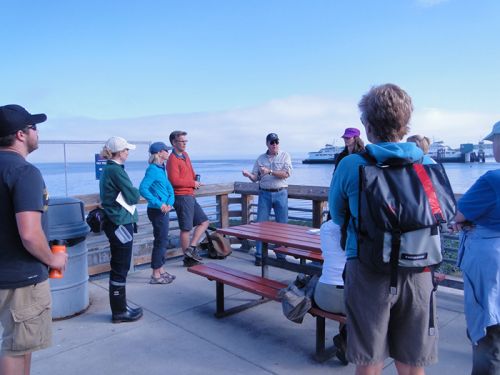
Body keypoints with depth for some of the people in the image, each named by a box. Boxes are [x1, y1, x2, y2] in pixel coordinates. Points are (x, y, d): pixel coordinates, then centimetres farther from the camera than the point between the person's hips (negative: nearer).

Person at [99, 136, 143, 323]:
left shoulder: (107, 169, 12)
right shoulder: (116, 170, -17)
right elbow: (133, 197, -16)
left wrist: (130, 193, 0)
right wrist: (135, 192, 3)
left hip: (115, 222, 10)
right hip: (121, 223, -10)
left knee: (119, 267, 16)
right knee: (120, 268, -1)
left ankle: (120, 306, 27)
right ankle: (119, 312, 10)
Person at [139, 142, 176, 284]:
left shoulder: (161, 169, 12)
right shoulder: (153, 169, -15)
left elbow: (169, 188, 11)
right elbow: (143, 189, -25)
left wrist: (170, 203, -6)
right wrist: (159, 204, -24)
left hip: (163, 210, 9)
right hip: (157, 211, -9)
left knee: (163, 240, 16)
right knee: (160, 241, -2)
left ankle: (161, 271, 28)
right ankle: (155, 275, 9)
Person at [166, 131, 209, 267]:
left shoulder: (185, 155, 14)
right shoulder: (173, 159, -13)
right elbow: (174, 180, -22)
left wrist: (196, 180, 4)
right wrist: (193, 183, -13)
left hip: (190, 196, 9)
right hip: (182, 197, -9)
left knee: (204, 222, 11)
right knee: (186, 228, 0)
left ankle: (191, 248, 12)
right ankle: (188, 258, 12)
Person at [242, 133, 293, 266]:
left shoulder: (285, 156, 3)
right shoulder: (260, 158, 9)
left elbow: (286, 174, -11)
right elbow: (255, 178, 6)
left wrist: (269, 171, -20)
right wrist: (249, 175, -16)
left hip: (280, 193, -1)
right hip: (264, 194, 2)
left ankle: (281, 255, 15)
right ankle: (259, 255, 10)